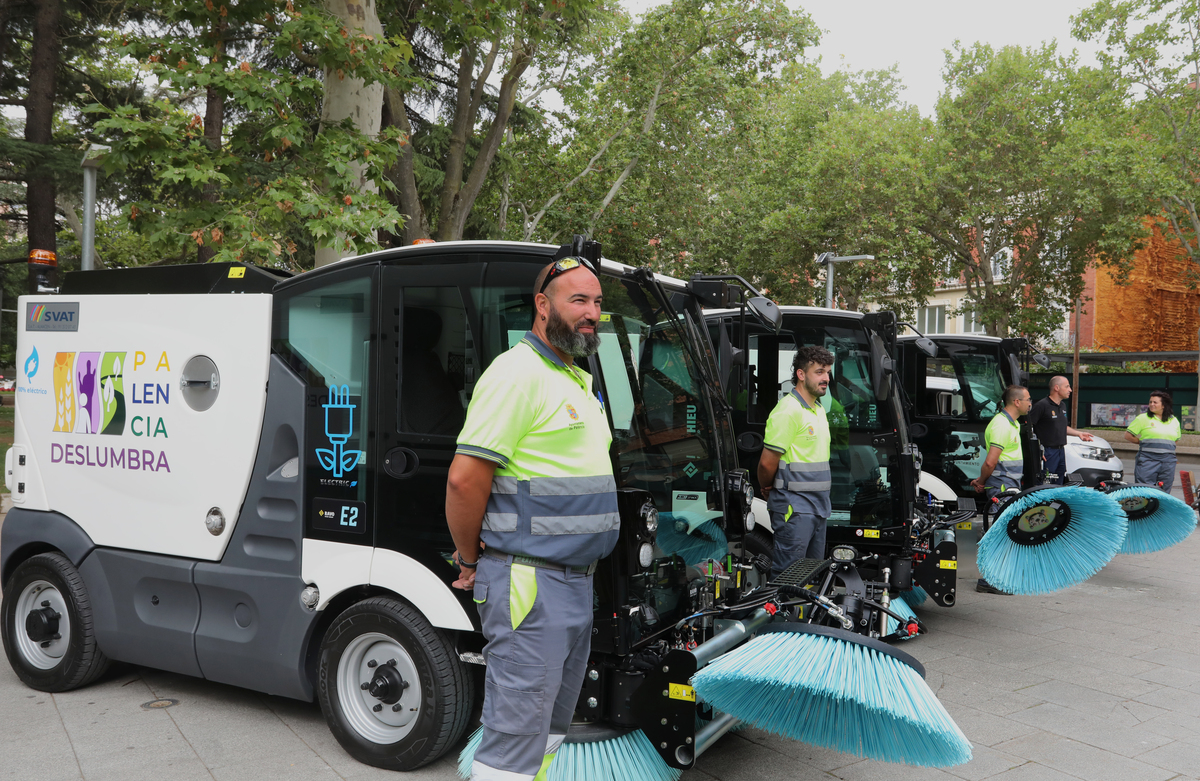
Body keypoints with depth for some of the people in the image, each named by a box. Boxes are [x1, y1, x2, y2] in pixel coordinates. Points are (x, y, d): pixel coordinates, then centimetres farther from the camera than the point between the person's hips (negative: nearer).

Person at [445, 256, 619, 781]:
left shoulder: (579, 380, 16)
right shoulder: (518, 374, -15)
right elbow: (464, 479, -20)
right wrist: (471, 561, -7)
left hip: (577, 581, 10)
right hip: (529, 585, -9)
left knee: (550, 725, 20)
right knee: (516, 739, -4)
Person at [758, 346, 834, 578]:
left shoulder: (819, 409, 14)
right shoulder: (788, 410, -17)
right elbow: (767, 463, -16)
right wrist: (767, 489, 1)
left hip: (818, 504, 9)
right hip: (794, 506, -9)